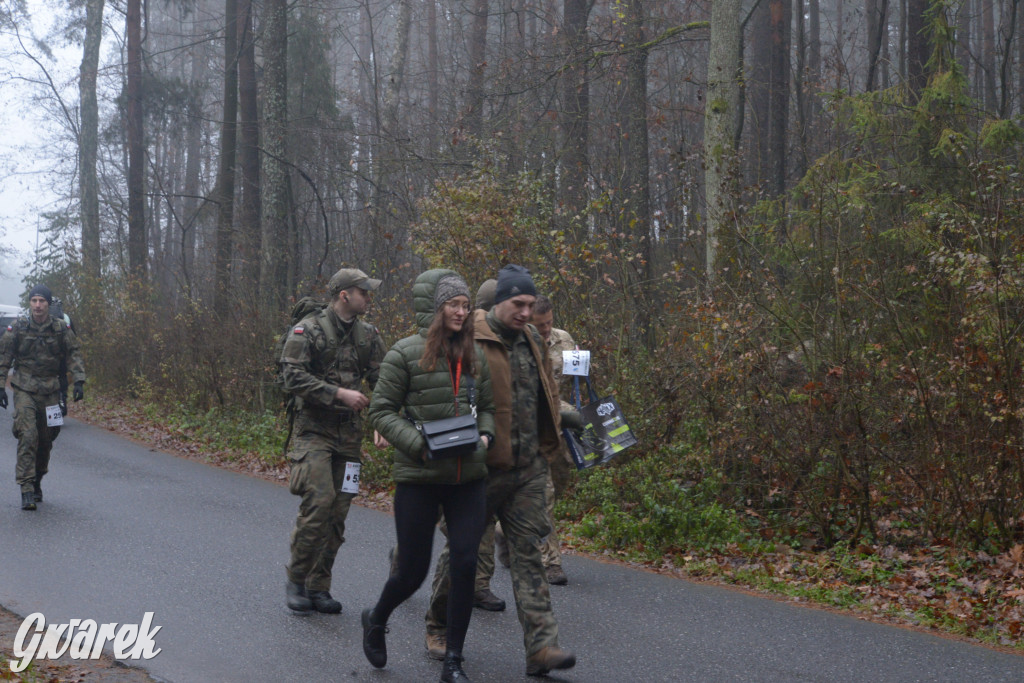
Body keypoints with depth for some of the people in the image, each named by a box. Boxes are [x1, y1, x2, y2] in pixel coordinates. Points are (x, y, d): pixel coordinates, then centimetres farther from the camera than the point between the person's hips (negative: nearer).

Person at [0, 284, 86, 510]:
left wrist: (79, 381, -5)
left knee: (46, 439, 7)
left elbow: (74, 355, 6)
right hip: (24, 390, -2)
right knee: (28, 436, -15)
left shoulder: (61, 329, 3)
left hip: (50, 391, 2)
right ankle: (26, 490, -16)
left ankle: (37, 483, 27)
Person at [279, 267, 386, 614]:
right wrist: (339, 393, -20)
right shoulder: (307, 330, -7)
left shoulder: (368, 335, 10)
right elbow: (293, 378, -14)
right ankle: (296, 580, 0)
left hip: (349, 434, 5)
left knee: (337, 513, 5)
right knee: (318, 502, -17)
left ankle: (318, 587, 15)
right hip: (314, 430, -5)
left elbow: (381, 379, 11)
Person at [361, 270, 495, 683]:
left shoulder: (474, 355, 9)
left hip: (468, 477, 4)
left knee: (465, 563, -5)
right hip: (418, 478, -4)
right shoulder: (406, 353, -7)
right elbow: (381, 412, -6)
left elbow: (487, 408, 18)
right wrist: (420, 445, -17)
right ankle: (375, 620, 37)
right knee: (412, 571, 3)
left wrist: (485, 436, -3)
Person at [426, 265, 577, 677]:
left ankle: (541, 646, -1)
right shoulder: (469, 342, -13)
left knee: (529, 552, 2)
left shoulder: (532, 340, 11)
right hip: (483, 468, -6)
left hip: (528, 467, 6)